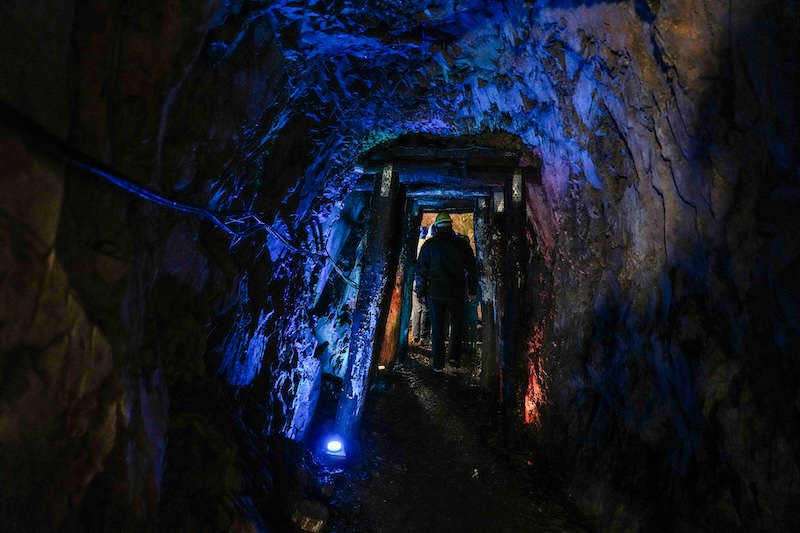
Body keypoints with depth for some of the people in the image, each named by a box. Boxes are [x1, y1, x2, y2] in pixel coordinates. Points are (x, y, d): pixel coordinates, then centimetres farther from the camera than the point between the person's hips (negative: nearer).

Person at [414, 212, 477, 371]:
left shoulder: (429, 245, -1)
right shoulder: (462, 244, -1)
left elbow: (420, 270, 1)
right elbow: (471, 269, 4)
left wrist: (421, 292, 9)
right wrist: (472, 290, 12)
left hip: (435, 293, 0)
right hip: (456, 293, 0)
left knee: (437, 328, 6)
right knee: (457, 325, 17)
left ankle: (438, 364, 7)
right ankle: (454, 357, 14)